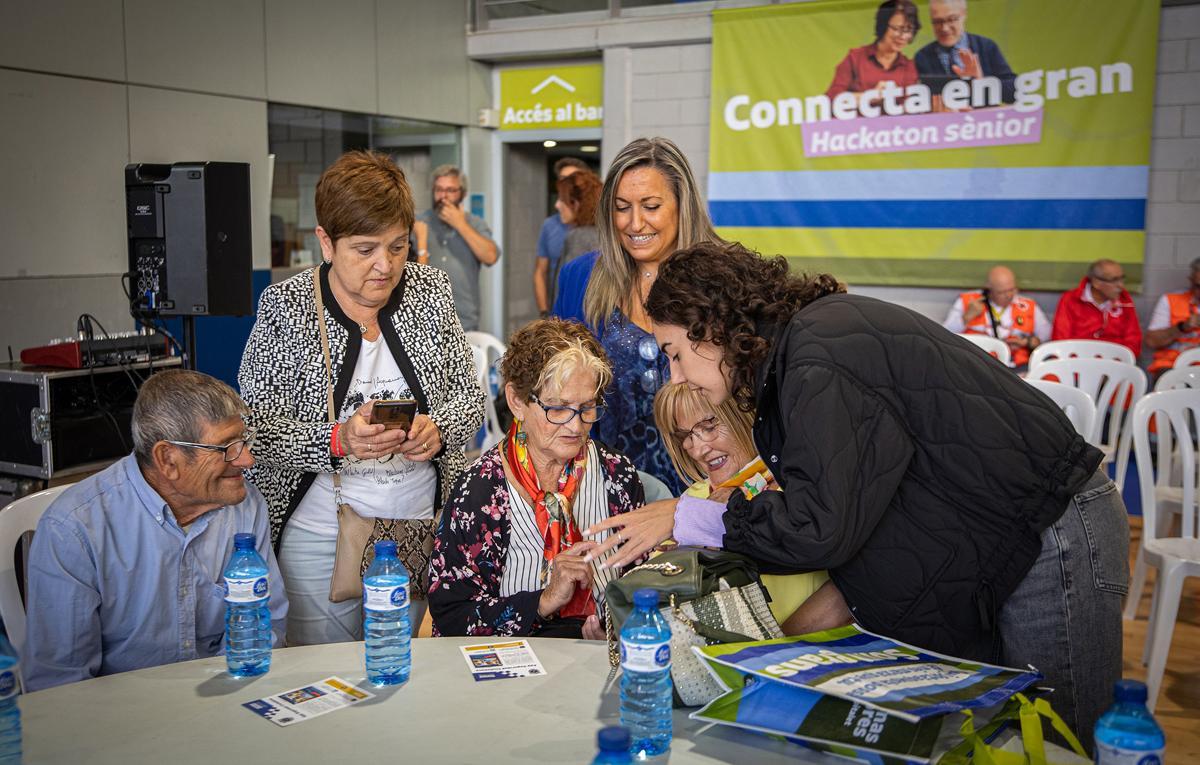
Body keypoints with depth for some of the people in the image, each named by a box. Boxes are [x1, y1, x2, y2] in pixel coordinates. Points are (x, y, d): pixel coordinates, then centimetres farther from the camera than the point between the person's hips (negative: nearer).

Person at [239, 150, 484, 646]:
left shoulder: (431, 290, -1)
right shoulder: (285, 307, -10)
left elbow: (469, 395, 3)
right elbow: (254, 427, -11)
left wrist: (437, 429, -18)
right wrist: (336, 440, -27)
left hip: (419, 528, 3)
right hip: (318, 536, -2)